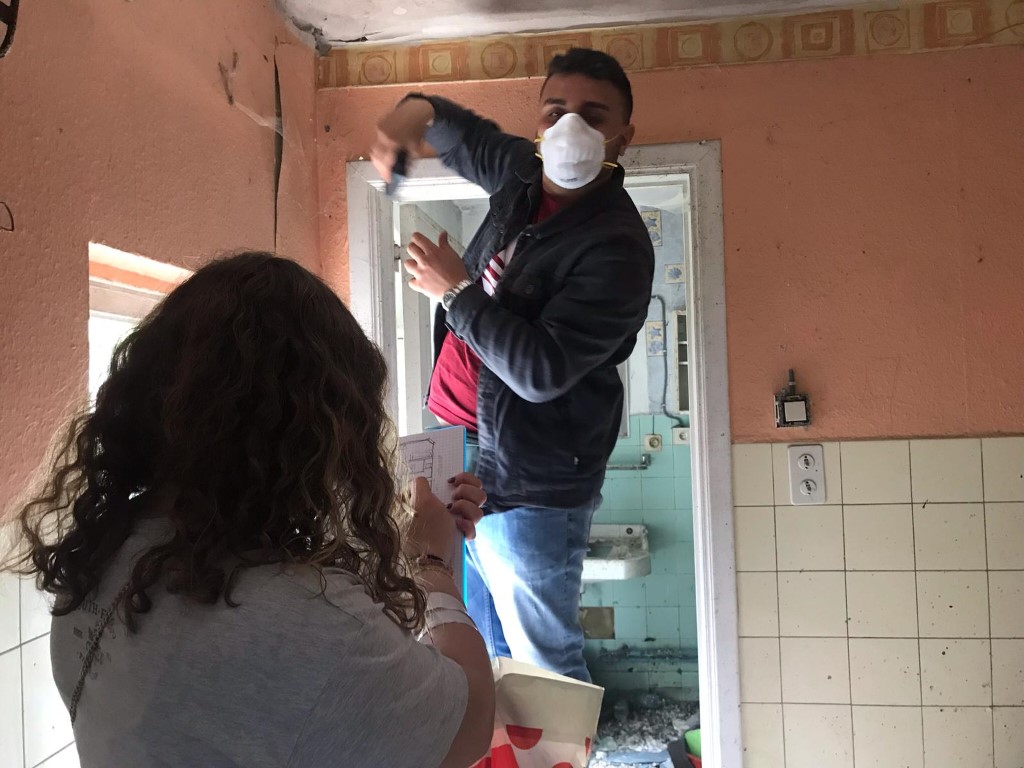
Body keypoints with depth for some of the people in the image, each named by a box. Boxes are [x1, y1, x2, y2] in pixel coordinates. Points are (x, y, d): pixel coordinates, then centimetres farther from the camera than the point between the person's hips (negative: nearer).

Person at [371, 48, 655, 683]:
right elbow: (467, 138, 25)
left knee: (544, 670, 4)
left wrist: (457, 292, -16)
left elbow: (541, 371, -25)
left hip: (530, 492, -8)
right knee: (479, 656, 20)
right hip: (462, 461, 8)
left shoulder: (617, 247, -19)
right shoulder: (524, 174, 5)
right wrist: (421, 110, 2)